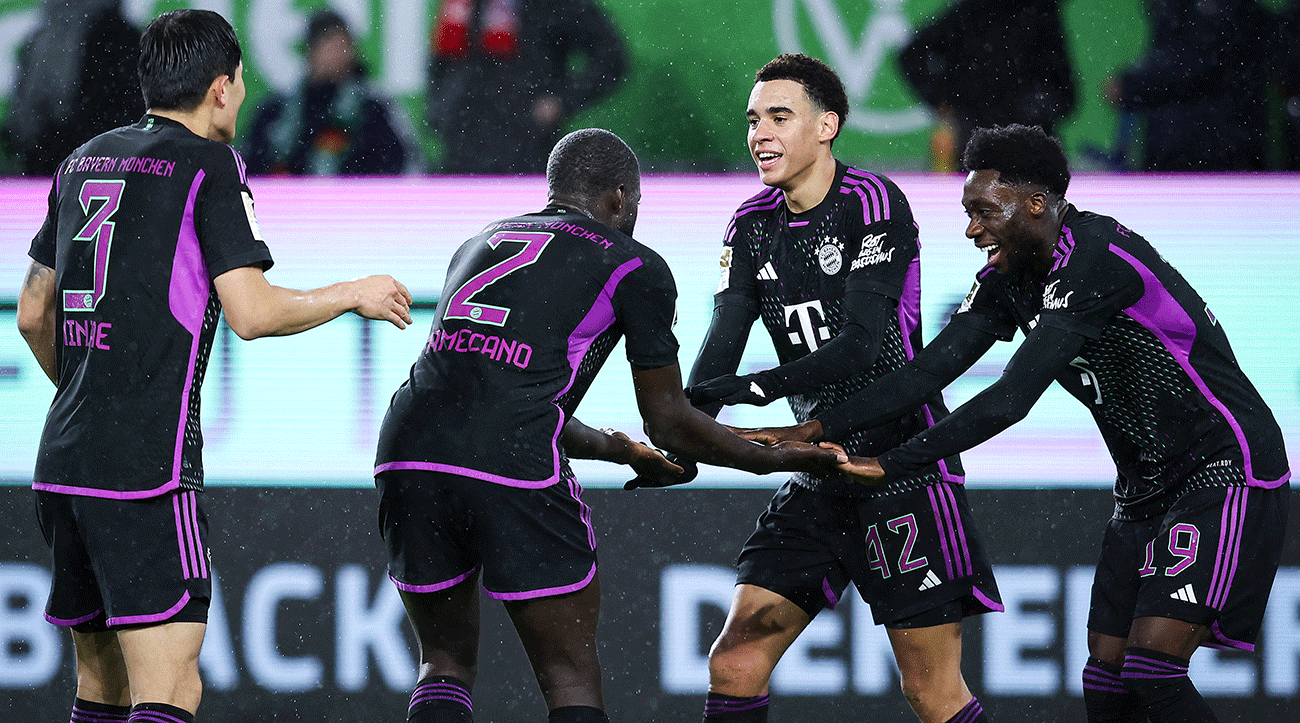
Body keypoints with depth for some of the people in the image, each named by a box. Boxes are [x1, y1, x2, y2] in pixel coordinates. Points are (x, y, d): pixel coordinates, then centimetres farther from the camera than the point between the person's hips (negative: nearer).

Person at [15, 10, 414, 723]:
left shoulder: (84, 162, 17)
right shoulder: (209, 164, -4)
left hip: (61, 458, 8)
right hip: (147, 466, -8)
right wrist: (356, 294, 5)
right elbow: (251, 311, -11)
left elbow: (32, 316, 23)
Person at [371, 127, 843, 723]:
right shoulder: (634, 267, 12)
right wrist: (775, 460, 31)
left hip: (405, 450, 5)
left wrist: (620, 450, 46)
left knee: (446, 662, 19)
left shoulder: (479, 244, 29)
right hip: (514, 472, -5)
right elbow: (670, 423, 16)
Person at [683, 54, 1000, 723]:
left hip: (905, 464, -6)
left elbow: (860, 344, -21)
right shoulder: (752, 226, 8)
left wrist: (757, 387, -31)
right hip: (820, 474, 6)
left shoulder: (874, 203, -11)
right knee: (735, 662, -3)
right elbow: (720, 349, -4)